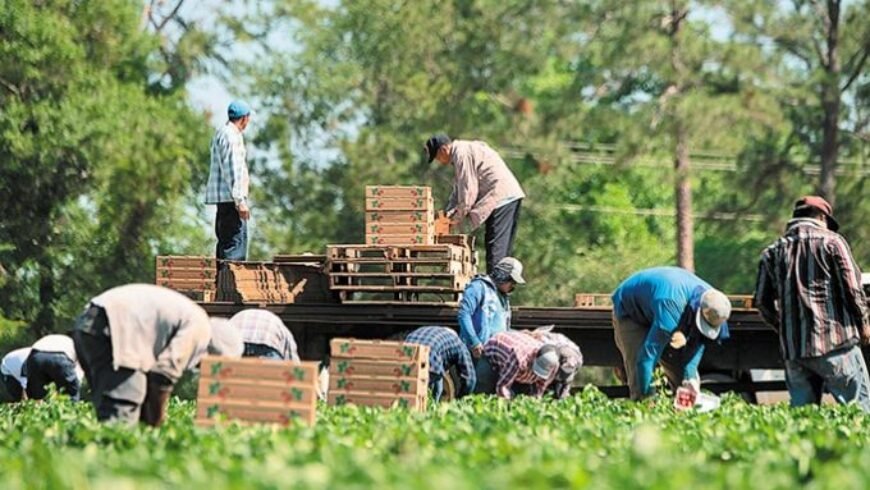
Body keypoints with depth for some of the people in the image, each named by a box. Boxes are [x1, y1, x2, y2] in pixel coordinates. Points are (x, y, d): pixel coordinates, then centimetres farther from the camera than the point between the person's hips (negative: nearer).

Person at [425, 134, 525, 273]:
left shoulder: (462, 154, -12)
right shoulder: (461, 152, 21)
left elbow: (469, 190, -15)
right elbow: (458, 190, 24)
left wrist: (458, 216, -5)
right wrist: (447, 213, 15)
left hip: (500, 197, -11)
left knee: (495, 246, -11)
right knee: (504, 247, 12)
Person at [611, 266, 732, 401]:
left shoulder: (709, 298, -23)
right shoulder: (671, 304, -47)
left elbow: (696, 345, -13)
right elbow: (650, 351, -46)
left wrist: (690, 377, -26)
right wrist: (645, 394, -45)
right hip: (630, 313, -7)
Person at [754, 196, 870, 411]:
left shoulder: (773, 251, 13)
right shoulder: (831, 241, 0)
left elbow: (762, 301, 11)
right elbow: (851, 286, -5)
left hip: (792, 346, 5)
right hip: (835, 340, -4)